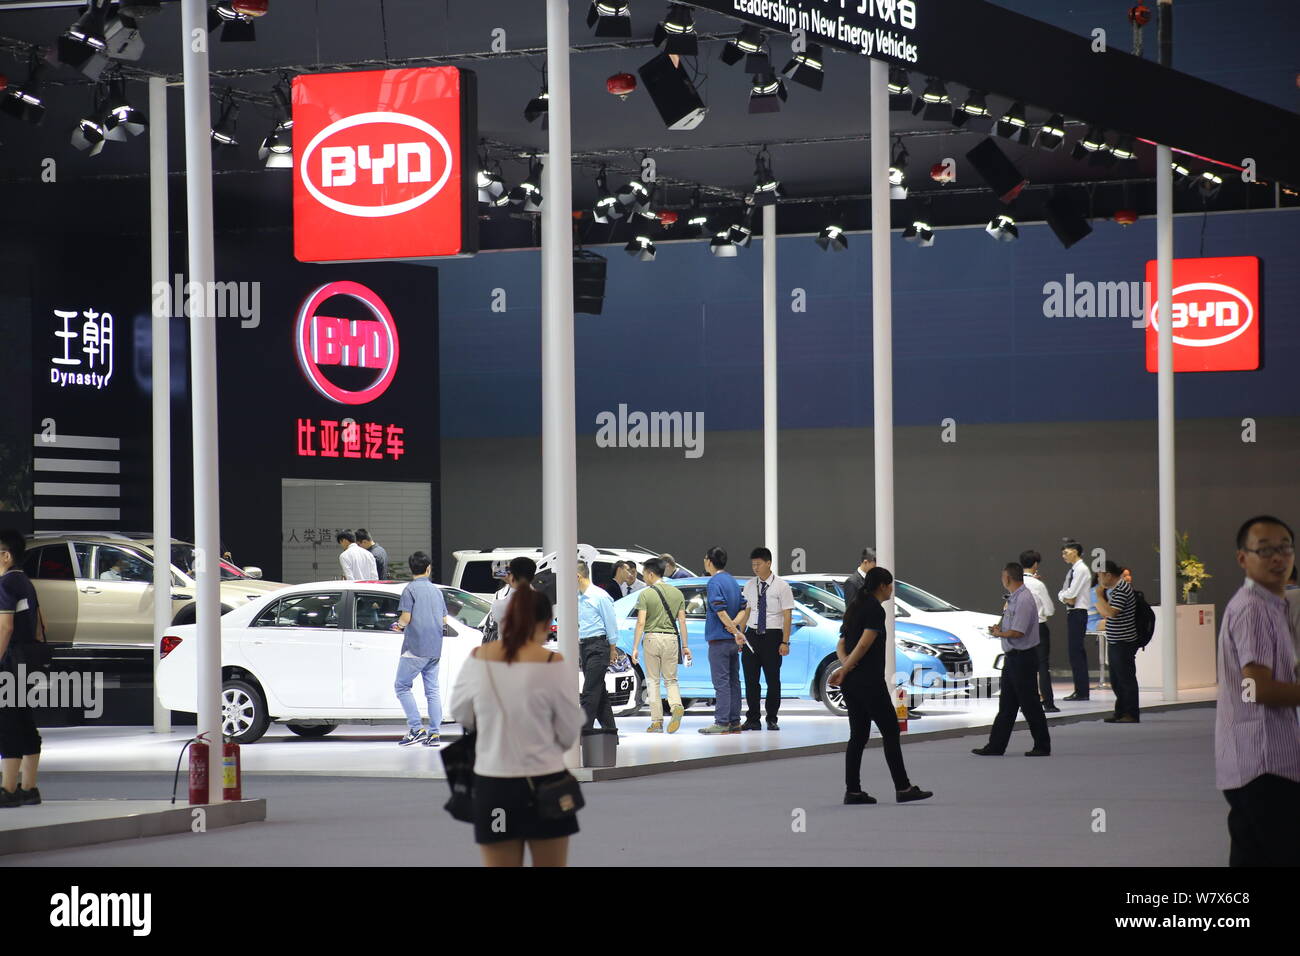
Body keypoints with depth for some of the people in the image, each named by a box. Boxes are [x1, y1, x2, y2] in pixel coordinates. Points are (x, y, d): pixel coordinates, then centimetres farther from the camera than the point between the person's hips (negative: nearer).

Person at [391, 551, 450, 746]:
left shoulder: (410, 589, -7)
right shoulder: (436, 590, 13)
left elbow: (406, 618, -13)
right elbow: (445, 620, 16)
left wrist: (399, 625, 7)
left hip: (416, 647, -6)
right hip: (435, 649, 6)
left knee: (402, 686, 1)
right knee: (432, 690, 9)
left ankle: (416, 728, -10)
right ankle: (435, 733, 5)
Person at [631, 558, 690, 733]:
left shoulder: (645, 594, -6)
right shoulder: (677, 593, 7)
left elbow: (641, 623, -11)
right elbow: (682, 621, 7)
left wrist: (635, 647, -9)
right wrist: (685, 645, 11)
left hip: (652, 638, -3)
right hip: (671, 638, 3)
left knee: (653, 681, 6)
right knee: (671, 679, 12)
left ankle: (657, 722, 5)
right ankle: (676, 707, -16)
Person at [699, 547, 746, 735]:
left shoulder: (715, 582, -12)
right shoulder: (733, 581, 16)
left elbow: (721, 611, -21)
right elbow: (742, 608, 14)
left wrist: (735, 631, -19)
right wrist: (734, 626, 2)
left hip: (719, 639, -8)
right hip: (733, 641, 8)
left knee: (721, 682, -8)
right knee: (733, 681, 10)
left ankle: (722, 722, -10)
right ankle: (734, 721, 11)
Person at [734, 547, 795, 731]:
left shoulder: (781, 587, -4)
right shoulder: (749, 586, 9)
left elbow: (787, 616, -6)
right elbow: (745, 612, 14)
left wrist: (785, 642, -12)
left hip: (772, 635, -4)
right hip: (752, 634, 4)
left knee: (773, 679, 2)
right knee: (750, 679, 3)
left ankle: (772, 719, 10)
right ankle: (752, 719, 10)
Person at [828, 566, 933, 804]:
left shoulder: (855, 607, 16)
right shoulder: (876, 610, -12)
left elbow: (841, 645, 11)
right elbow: (864, 645, -19)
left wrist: (845, 665, -7)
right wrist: (845, 669, -11)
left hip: (850, 683, 9)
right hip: (869, 682, -9)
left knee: (859, 734, 9)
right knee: (890, 732, -2)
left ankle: (853, 791, 5)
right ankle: (903, 789, 0)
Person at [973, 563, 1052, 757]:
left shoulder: (1024, 600, -18)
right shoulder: (1014, 599, 12)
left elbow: (1017, 632, -23)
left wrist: (999, 633, -8)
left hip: (1023, 658, -10)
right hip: (1013, 658, 10)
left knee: (1029, 705, -3)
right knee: (1006, 705, 11)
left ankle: (1042, 746, 5)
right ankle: (996, 746, 15)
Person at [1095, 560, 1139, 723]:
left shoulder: (1122, 590, -16)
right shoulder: (1112, 589, 14)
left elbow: (1110, 612, -25)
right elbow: (1104, 613, 18)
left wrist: (1100, 596, -14)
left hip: (1124, 643, -10)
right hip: (1114, 642, 10)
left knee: (1126, 678, -3)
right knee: (1116, 679, 15)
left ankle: (1131, 714, 2)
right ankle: (1121, 712, 23)